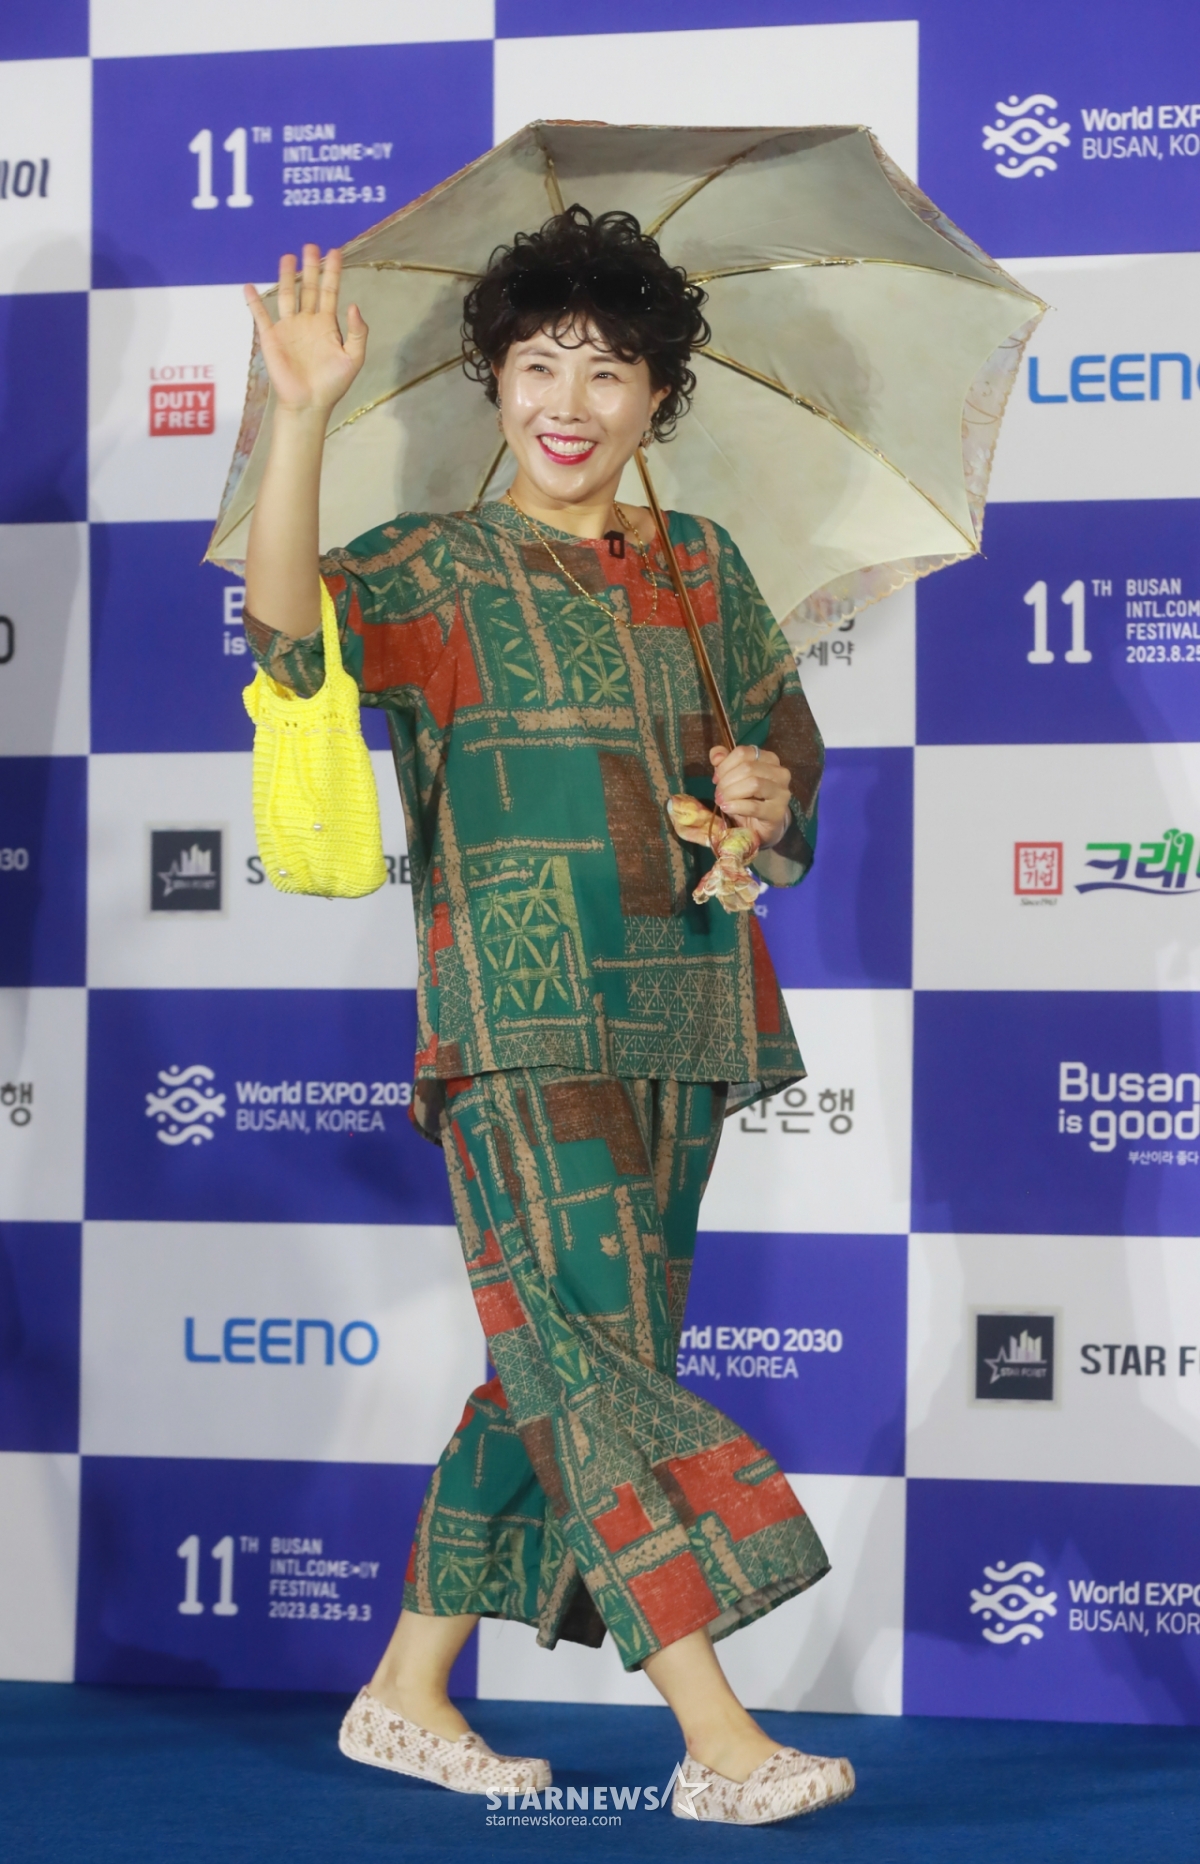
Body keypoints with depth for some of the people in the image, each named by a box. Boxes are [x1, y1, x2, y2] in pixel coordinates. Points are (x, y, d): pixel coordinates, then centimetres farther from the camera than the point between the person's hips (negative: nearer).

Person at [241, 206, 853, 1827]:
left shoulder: (704, 568, 15)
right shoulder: (439, 567, 1)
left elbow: (790, 748, 23)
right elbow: (292, 625, -19)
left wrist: (773, 799, -1)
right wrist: (304, 416, -31)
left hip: (675, 1017, 6)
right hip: (524, 1019, -6)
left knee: (560, 1362, 9)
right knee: (597, 1345, -14)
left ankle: (408, 1693, 21)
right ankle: (718, 1738, -14)